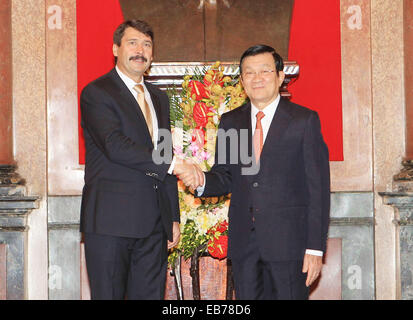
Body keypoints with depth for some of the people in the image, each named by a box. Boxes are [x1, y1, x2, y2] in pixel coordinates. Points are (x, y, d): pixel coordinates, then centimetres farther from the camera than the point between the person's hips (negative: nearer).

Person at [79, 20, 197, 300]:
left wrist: (174, 218, 16)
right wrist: (172, 164, -20)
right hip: (111, 221, -6)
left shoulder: (159, 98, 19)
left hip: (154, 223, 6)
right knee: (109, 294, 0)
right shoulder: (96, 92, -3)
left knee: (150, 293, 7)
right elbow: (115, 145, -19)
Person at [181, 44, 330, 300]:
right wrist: (201, 182, -11)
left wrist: (315, 248, -10)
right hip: (243, 241, 4)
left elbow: (319, 188, -4)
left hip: (288, 240, -3)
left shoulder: (304, 120, -1)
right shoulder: (230, 122, 11)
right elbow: (225, 179, 14)